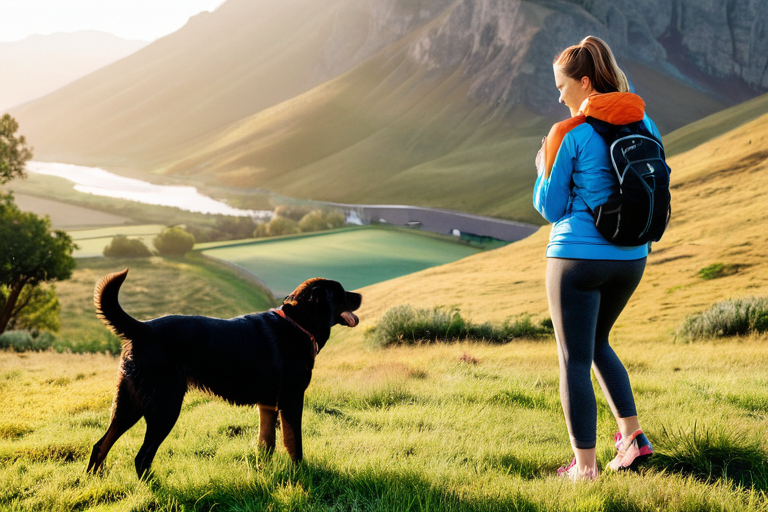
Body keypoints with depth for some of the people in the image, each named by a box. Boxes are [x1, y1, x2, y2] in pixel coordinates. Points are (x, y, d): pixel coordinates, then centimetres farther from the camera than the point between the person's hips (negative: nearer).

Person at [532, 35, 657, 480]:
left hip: (577, 258, -6)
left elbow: (551, 208, -8)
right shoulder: (643, 124, 4)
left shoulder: (570, 136, -13)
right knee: (597, 342, 27)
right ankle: (632, 436, 22)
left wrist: (543, 170, 10)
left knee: (575, 361, 5)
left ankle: (585, 466, 10)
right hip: (631, 259, 7)